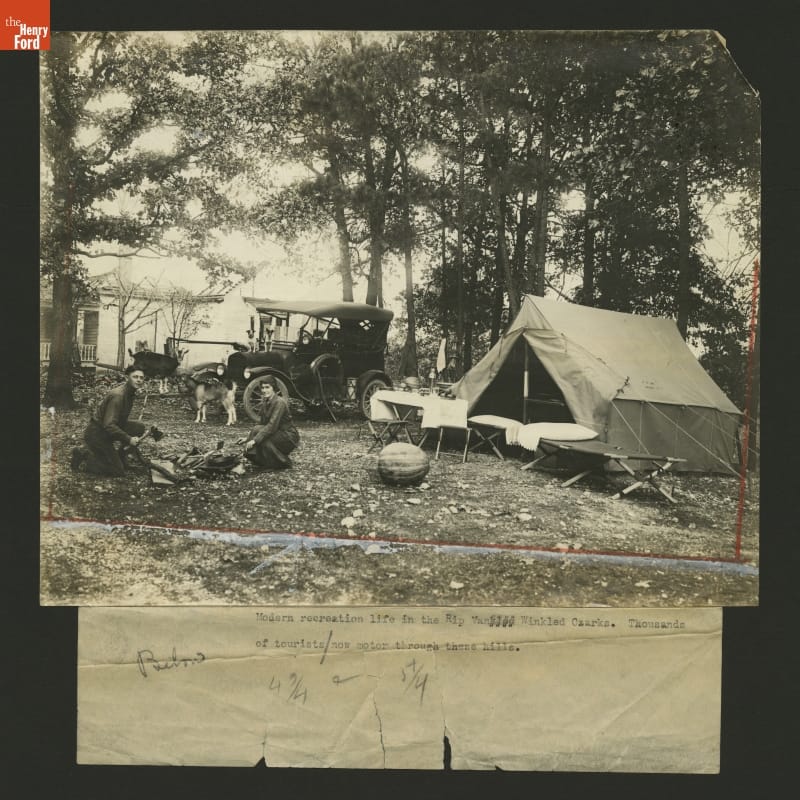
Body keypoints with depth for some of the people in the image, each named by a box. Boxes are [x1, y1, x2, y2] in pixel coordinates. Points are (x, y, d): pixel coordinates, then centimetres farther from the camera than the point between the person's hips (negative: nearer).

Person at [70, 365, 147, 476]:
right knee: (118, 471, -10)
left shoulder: (130, 393, 4)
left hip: (105, 434, 9)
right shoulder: (117, 395, -25)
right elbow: (109, 425, -30)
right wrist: (128, 439, -28)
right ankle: (84, 455, 2)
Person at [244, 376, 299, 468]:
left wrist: (254, 440, -33)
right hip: (277, 433, 8)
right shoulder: (265, 401, 4)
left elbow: (272, 426, -29)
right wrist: (250, 436, -4)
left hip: (289, 437, -8)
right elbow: (264, 424, 8)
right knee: (257, 429, -14)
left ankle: (284, 463, -7)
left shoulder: (279, 402, -22)